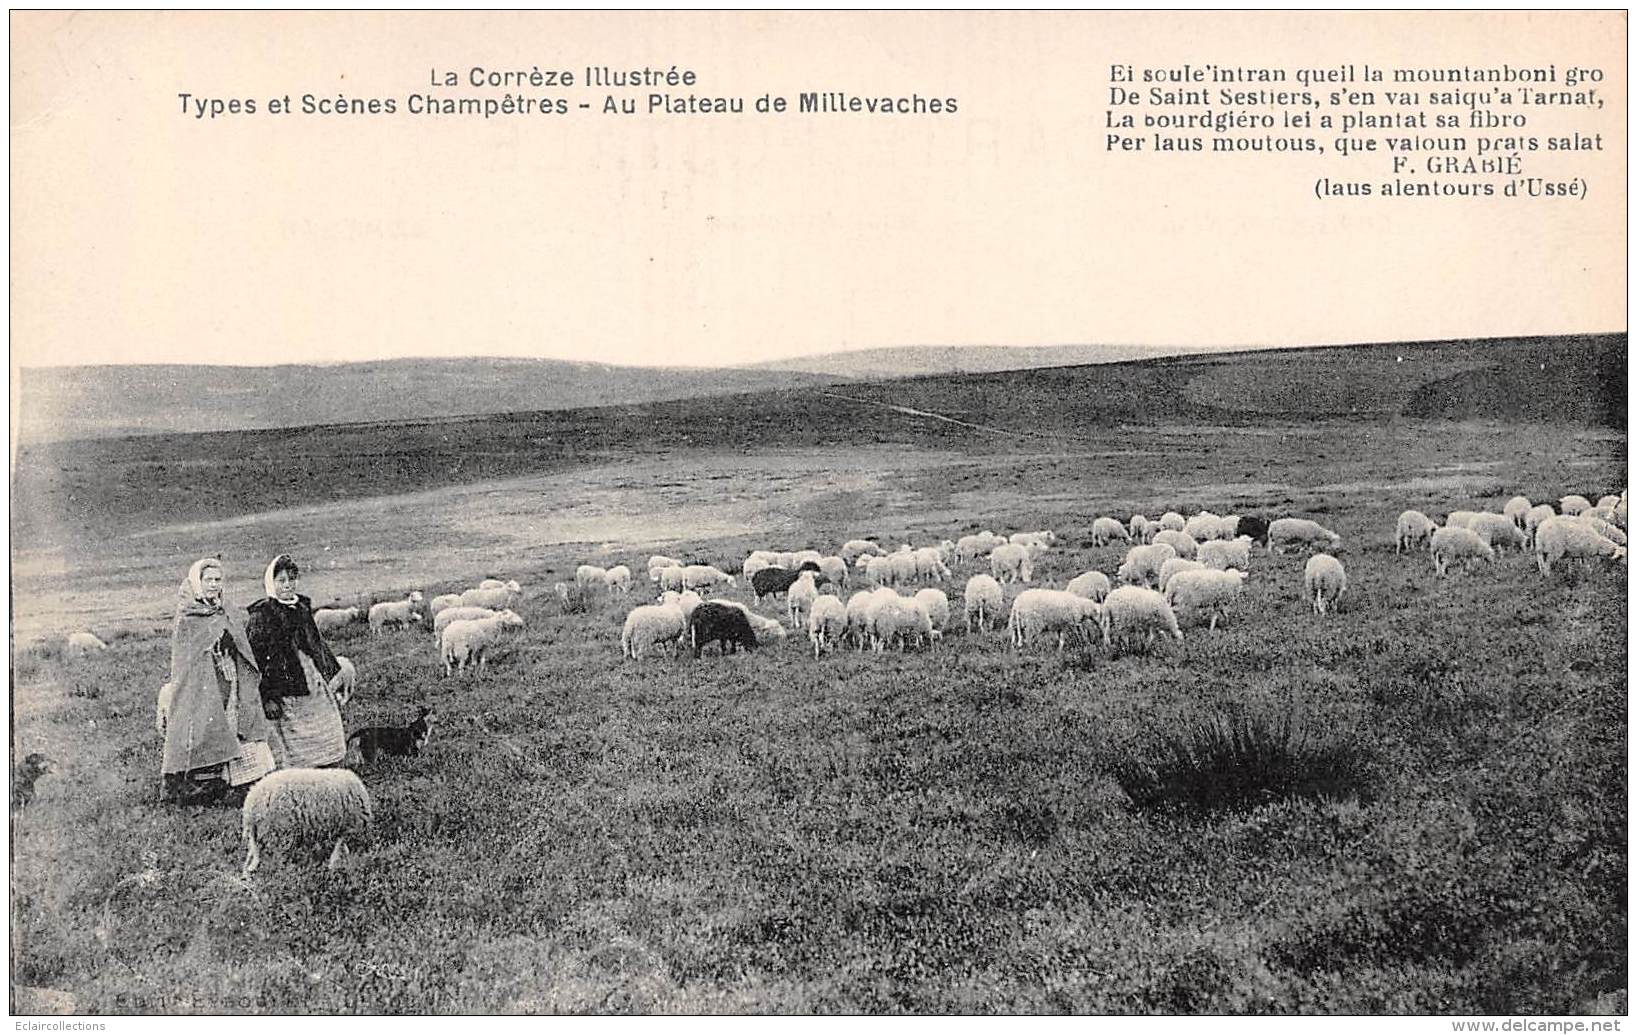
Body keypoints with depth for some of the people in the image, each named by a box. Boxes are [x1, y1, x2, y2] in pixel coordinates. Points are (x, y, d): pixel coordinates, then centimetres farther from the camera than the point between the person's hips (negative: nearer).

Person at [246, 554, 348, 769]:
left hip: (316, 687, 7)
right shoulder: (262, 614, -8)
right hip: (286, 693, -7)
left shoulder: (303, 606, 12)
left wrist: (331, 677, 21)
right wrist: (268, 697, -17)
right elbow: (258, 659, -12)